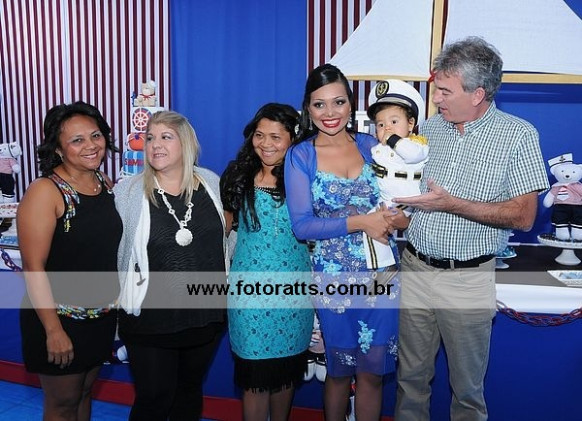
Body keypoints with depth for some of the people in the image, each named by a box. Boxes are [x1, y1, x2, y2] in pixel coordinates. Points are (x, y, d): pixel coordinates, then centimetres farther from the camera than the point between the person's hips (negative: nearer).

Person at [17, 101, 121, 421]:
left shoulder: (107, 184, 1)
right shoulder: (44, 192, -18)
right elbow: (34, 268, -19)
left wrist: (117, 302, 10)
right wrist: (53, 330, -18)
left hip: (102, 316, 6)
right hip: (61, 319, -6)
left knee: (84, 393, 23)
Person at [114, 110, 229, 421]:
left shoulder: (211, 183, -1)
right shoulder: (128, 192, -10)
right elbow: (113, 250, -6)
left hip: (207, 314, 3)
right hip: (149, 318, -3)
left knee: (190, 391, 21)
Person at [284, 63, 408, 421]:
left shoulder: (372, 145, 3)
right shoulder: (300, 156, -3)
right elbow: (301, 225, -10)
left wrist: (399, 219, -14)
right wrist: (359, 222, -19)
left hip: (382, 273, 2)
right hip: (334, 276, -1)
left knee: (373, 371, 11)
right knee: (340, 369, 16)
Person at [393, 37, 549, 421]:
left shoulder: (518, 135, -7)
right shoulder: (430, 127, 6)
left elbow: (523, 216, -12)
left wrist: (451, 204, -20)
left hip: (468, 278, -3)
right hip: (415, 268, 4)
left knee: (467, 388, 13)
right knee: (411, 375, 17)